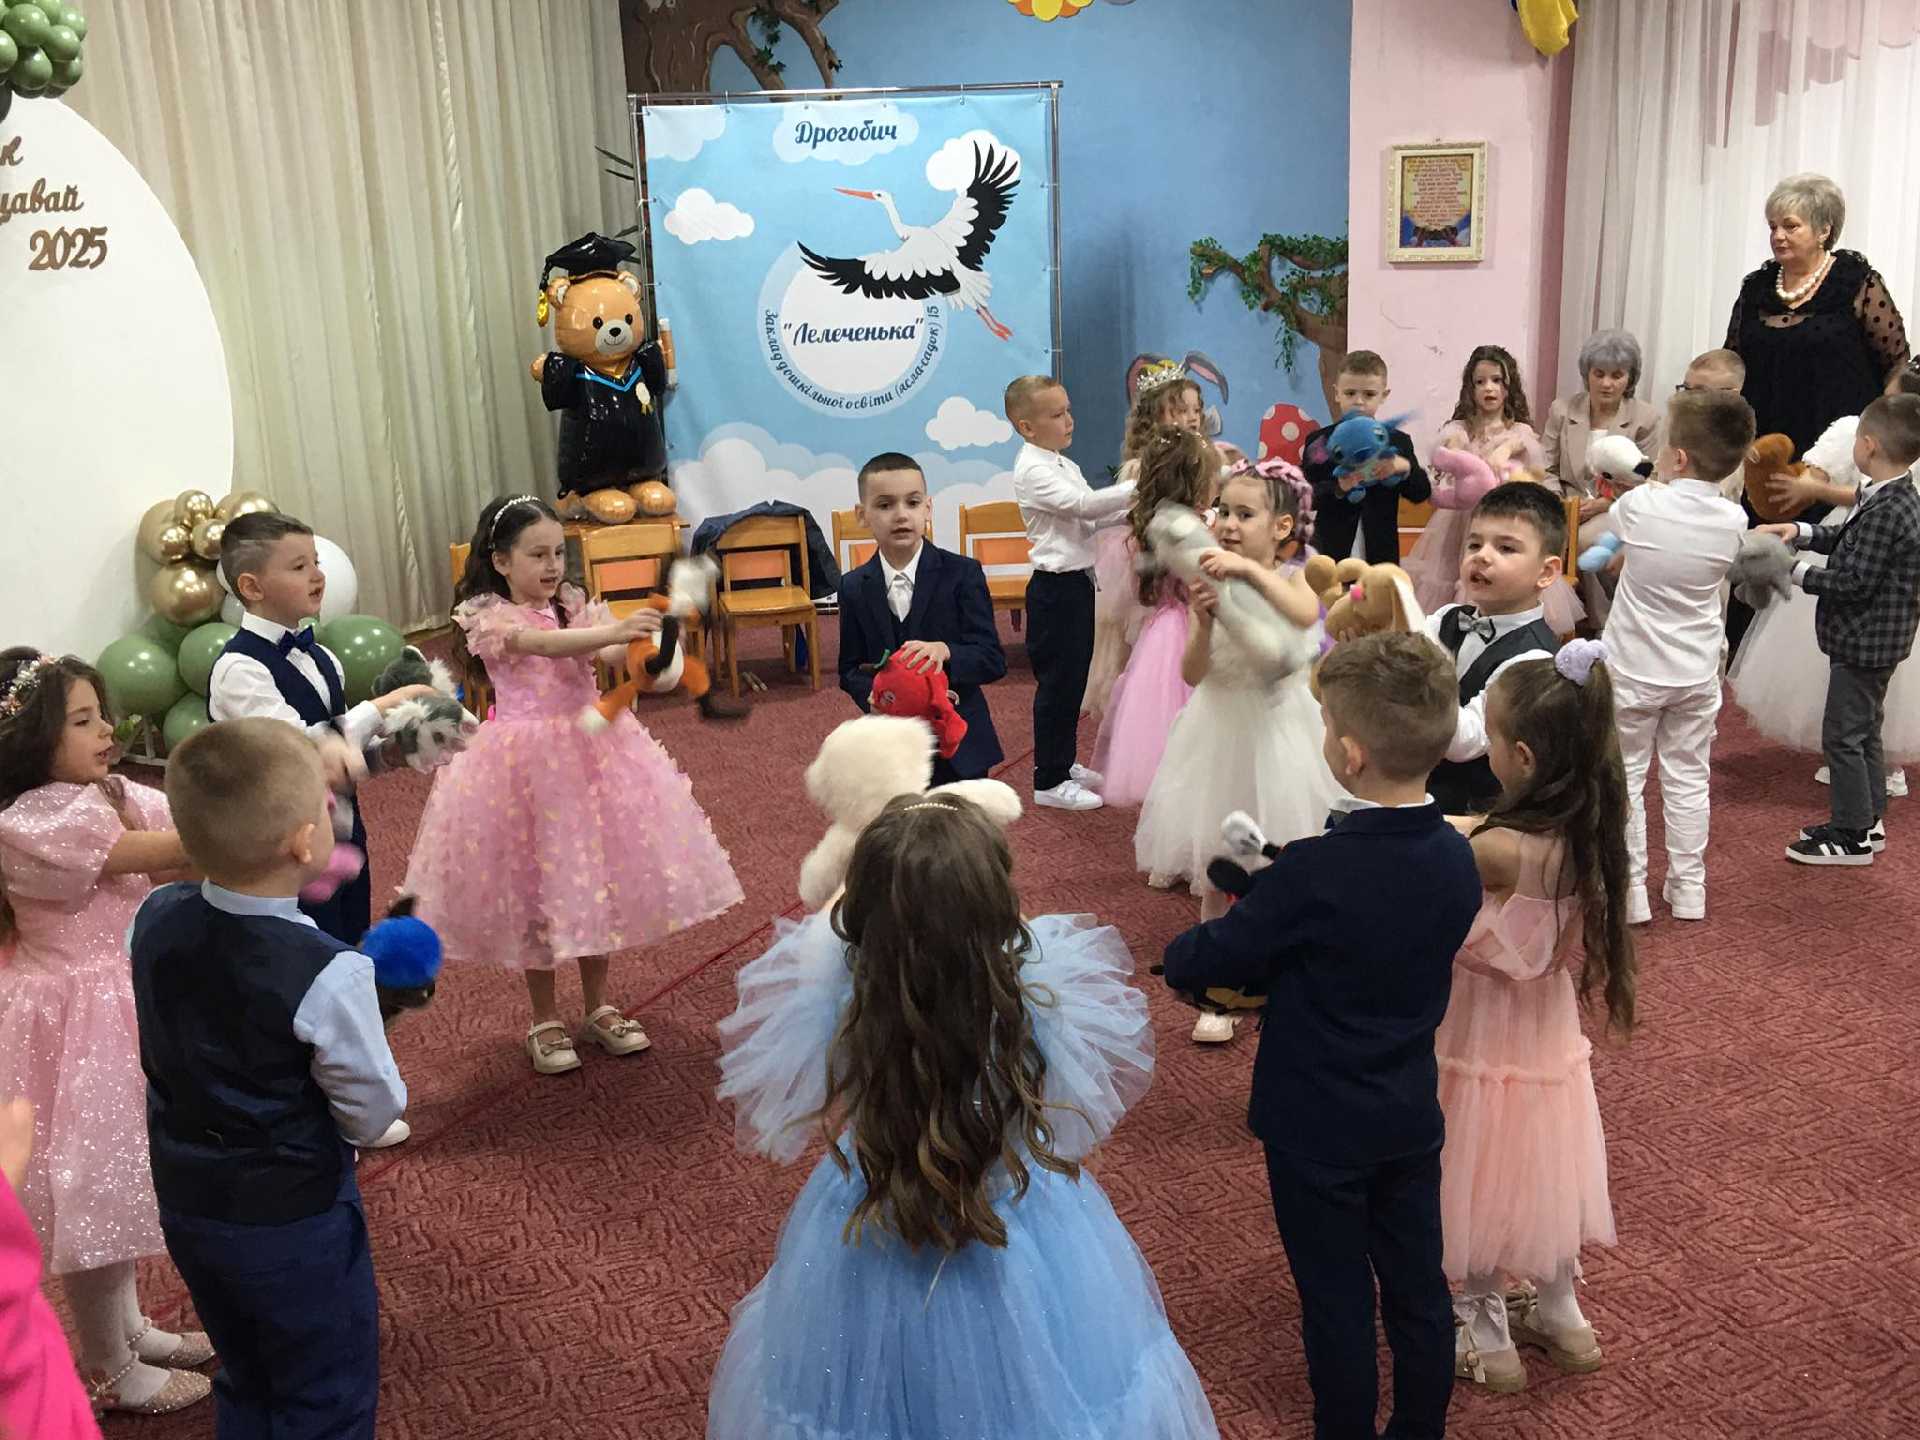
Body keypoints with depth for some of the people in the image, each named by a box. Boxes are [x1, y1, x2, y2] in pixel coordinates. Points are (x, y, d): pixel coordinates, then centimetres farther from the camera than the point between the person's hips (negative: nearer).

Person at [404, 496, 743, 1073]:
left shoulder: (574, 605, 4)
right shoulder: (487, 616, -9)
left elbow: (614, 657, -14)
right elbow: (541, 644, -30)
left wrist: (644, 641, -37)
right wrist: (616, 631, -43)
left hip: (591, 749, 4)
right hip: (526, 761, -4)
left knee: (597, 877, 11)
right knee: (533, 887, 6)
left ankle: (598, 1008, 28)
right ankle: (545, 1020, 22)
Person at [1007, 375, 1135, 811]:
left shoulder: (1064, 465, 14)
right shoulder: (1032, 470, -16)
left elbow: (1090, 520, 14)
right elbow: (1082, 504, -26)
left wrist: (1131, 510, -1)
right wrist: (1138, 488, -26)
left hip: (1077, 582, 9)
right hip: (1055, 587, -9)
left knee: (1074, 677, 17)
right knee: (1057, 681, -2)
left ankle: (1065, 762, 30)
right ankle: (1049, 781, 6)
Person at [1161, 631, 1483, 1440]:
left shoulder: (1315, 873, -28)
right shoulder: (1456, 858, -8)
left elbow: (1208, 961, -17)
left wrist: (1178, 955, 5)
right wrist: (1271, 895, 4)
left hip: (1318, 1130, -6)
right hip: (1411, 1117, 6)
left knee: (1338, 1304, 11)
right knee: (1418, 1289, 19)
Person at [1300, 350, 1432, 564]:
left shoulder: (1398, 441, 8)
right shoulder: (1318, 441, 2)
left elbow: (1421, 493, 2)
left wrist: (1405, 468, -18)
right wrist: (1337, 488, -25)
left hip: (1380, 552, 1)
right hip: (1330, 551, -1)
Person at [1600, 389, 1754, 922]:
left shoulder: (1639, 505, -19)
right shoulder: (1733, 520, -9)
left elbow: (1612, 560, 1)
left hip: (1634, 671, -3)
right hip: (1697, 673, 3)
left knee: (1626, 779, 8)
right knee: (1687, 779, 15)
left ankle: (1630, 890, 11)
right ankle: (1687, 888, 22)